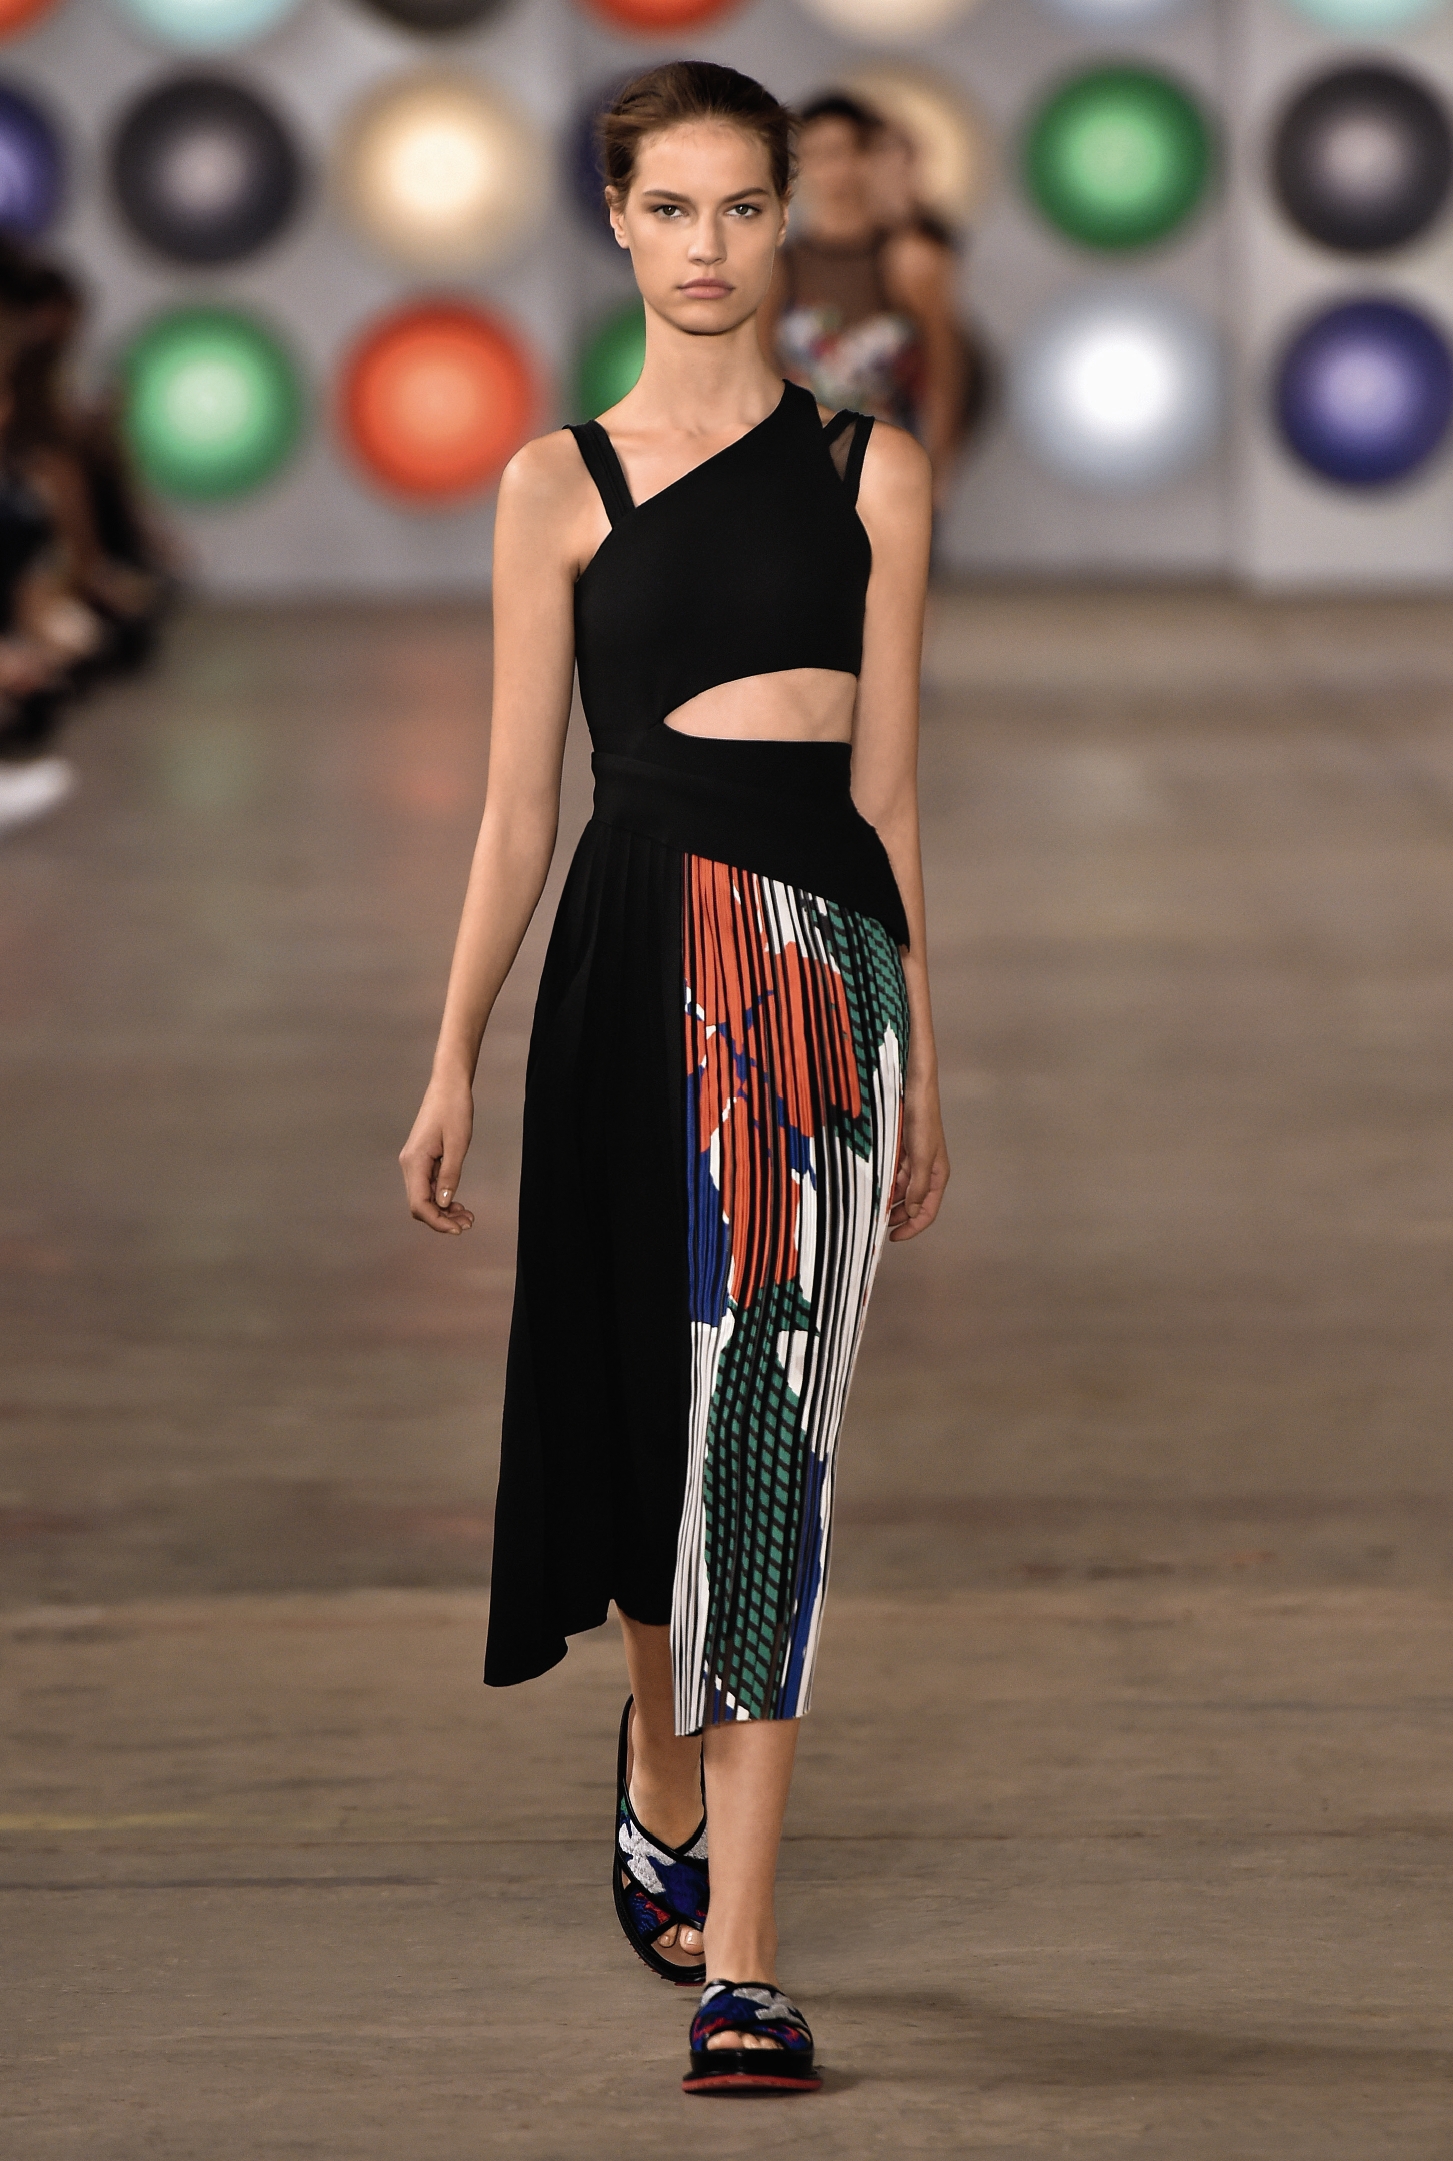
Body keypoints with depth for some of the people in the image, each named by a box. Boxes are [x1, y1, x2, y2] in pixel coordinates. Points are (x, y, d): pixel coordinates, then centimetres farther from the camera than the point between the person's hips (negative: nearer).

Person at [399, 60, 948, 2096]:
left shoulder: (871, 470, 9)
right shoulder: (562, 485, 6)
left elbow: (888, 781, 10)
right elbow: (518, 803, 6)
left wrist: (925, 1055, 10)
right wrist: (454, 1059, 1)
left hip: (826, 952, 0)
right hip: (641, 943, 0)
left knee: (763, 1411, -6)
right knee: (651, 1390, 8)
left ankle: (740, 1952, -8)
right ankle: (665, 1775, 39)